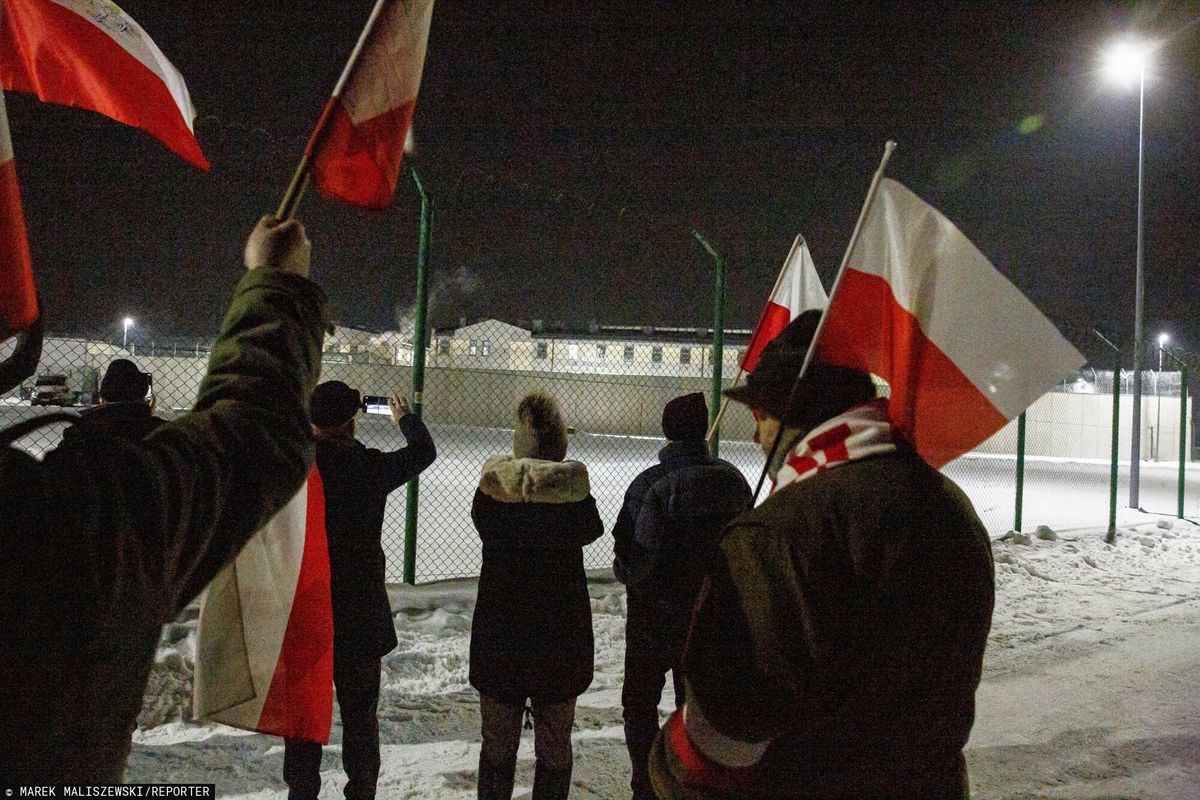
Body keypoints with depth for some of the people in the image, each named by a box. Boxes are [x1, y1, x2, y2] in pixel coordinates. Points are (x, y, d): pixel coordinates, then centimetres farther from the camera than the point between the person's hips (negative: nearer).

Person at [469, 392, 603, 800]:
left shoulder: (492, 488, -12)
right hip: (561, 638, 0)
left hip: (497, 634, 1)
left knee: (497, 744, 17)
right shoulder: (575, 495, -14)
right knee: (554, 746, 16)